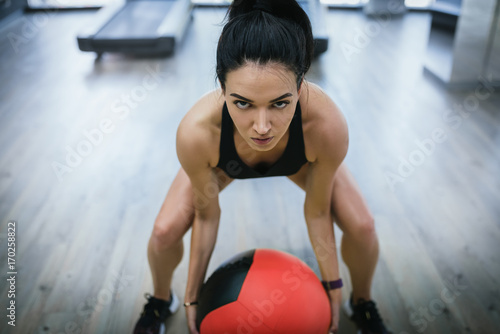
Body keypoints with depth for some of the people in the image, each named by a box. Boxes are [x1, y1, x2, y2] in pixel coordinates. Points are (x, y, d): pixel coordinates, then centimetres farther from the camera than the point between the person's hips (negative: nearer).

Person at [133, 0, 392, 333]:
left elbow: (317, 211, -23)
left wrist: (333, 287, -9)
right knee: (165, 231, -13)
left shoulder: (328, 125, -43)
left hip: (299, 158, 1)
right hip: (224, 161, 0)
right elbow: (206, 214, -22)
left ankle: (363, 303, 23)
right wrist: (193, 295, -9)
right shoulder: (196, 133, -42)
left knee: (362, 227, -12)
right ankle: (161, 301, 24)